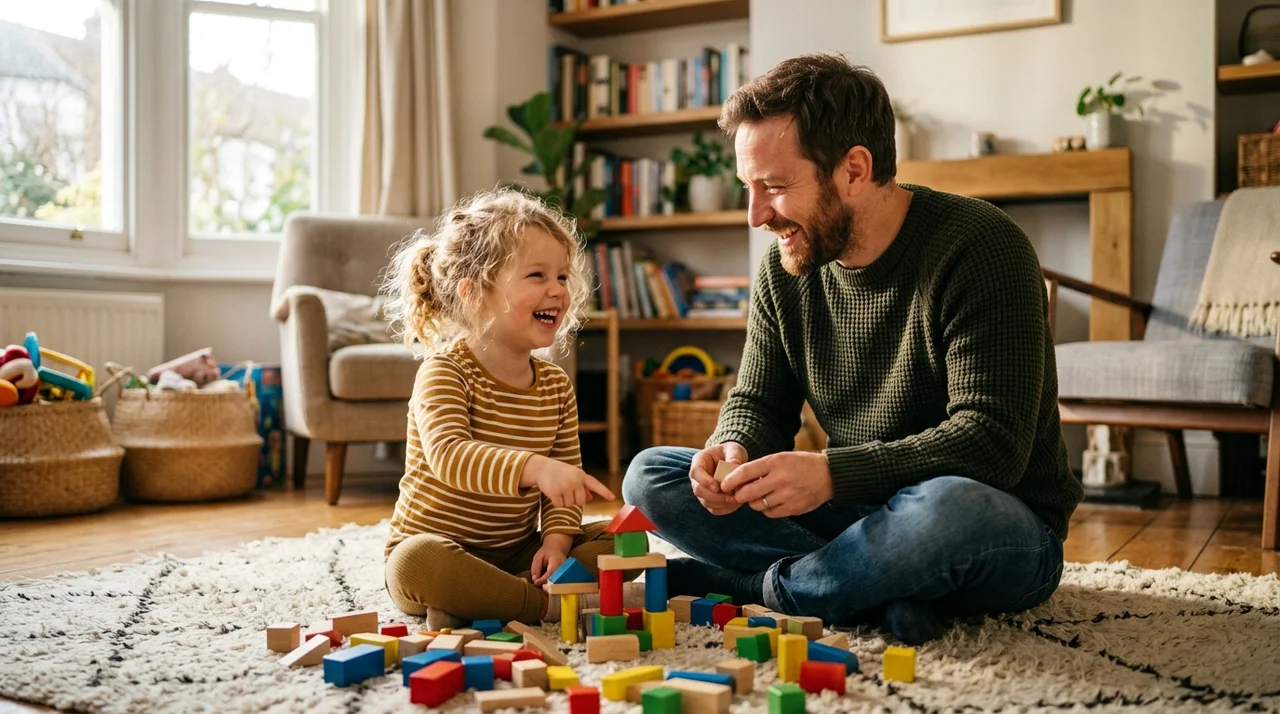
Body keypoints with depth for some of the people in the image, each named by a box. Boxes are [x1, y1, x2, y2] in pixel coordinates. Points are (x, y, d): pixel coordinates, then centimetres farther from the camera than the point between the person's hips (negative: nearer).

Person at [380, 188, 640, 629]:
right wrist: (534, 467, -48)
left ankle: (469, 603, -17)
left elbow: (565, 475, 6)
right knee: (416, 562, -38)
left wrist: (557, 538, -14)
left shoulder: (556, 385, 5)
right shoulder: (444, 373, -14)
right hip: (438, 545, -6)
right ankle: (550, 603, -25)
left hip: (517, 552, 6)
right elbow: (447, 456, -33)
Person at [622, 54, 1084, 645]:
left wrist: (831, 473, -33)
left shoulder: (980, 248, -19)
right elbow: (757, 403, 8)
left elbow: (993, 444, -25)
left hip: (1005, 535, -5)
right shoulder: (785, 269, 1)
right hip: (861, 512, 6)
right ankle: (889, 593, -20)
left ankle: (761, 587, -14)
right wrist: (734, 451, -17)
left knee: (948, 508, -43)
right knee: (650, 475, -6)